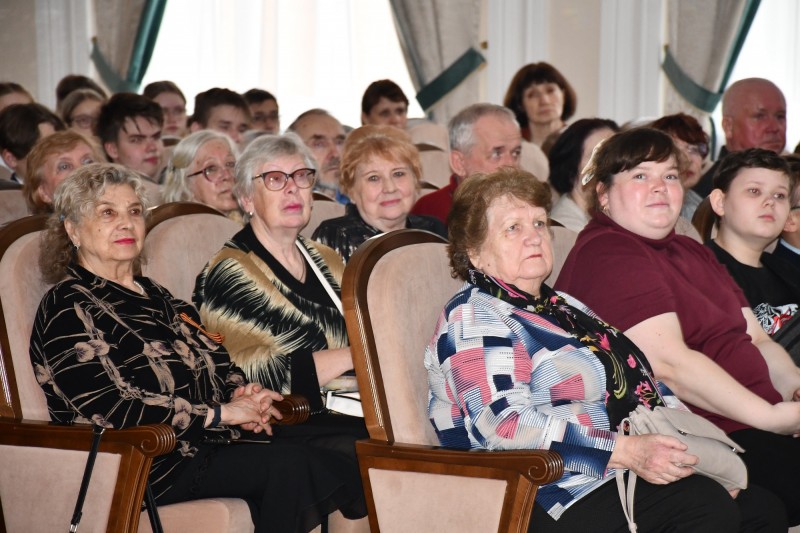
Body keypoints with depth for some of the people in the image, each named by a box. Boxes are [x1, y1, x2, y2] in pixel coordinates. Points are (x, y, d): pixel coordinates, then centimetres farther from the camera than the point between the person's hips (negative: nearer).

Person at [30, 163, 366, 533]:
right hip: (147, 466, -7)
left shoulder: (154, 295, 22)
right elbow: (109, 409, -15)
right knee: (290, 462, -28)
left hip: (207, 441, 7)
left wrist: (240, 393, -4)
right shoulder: (68, 309, -4)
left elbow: (215, 362, 22)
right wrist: (222, 413, -14)